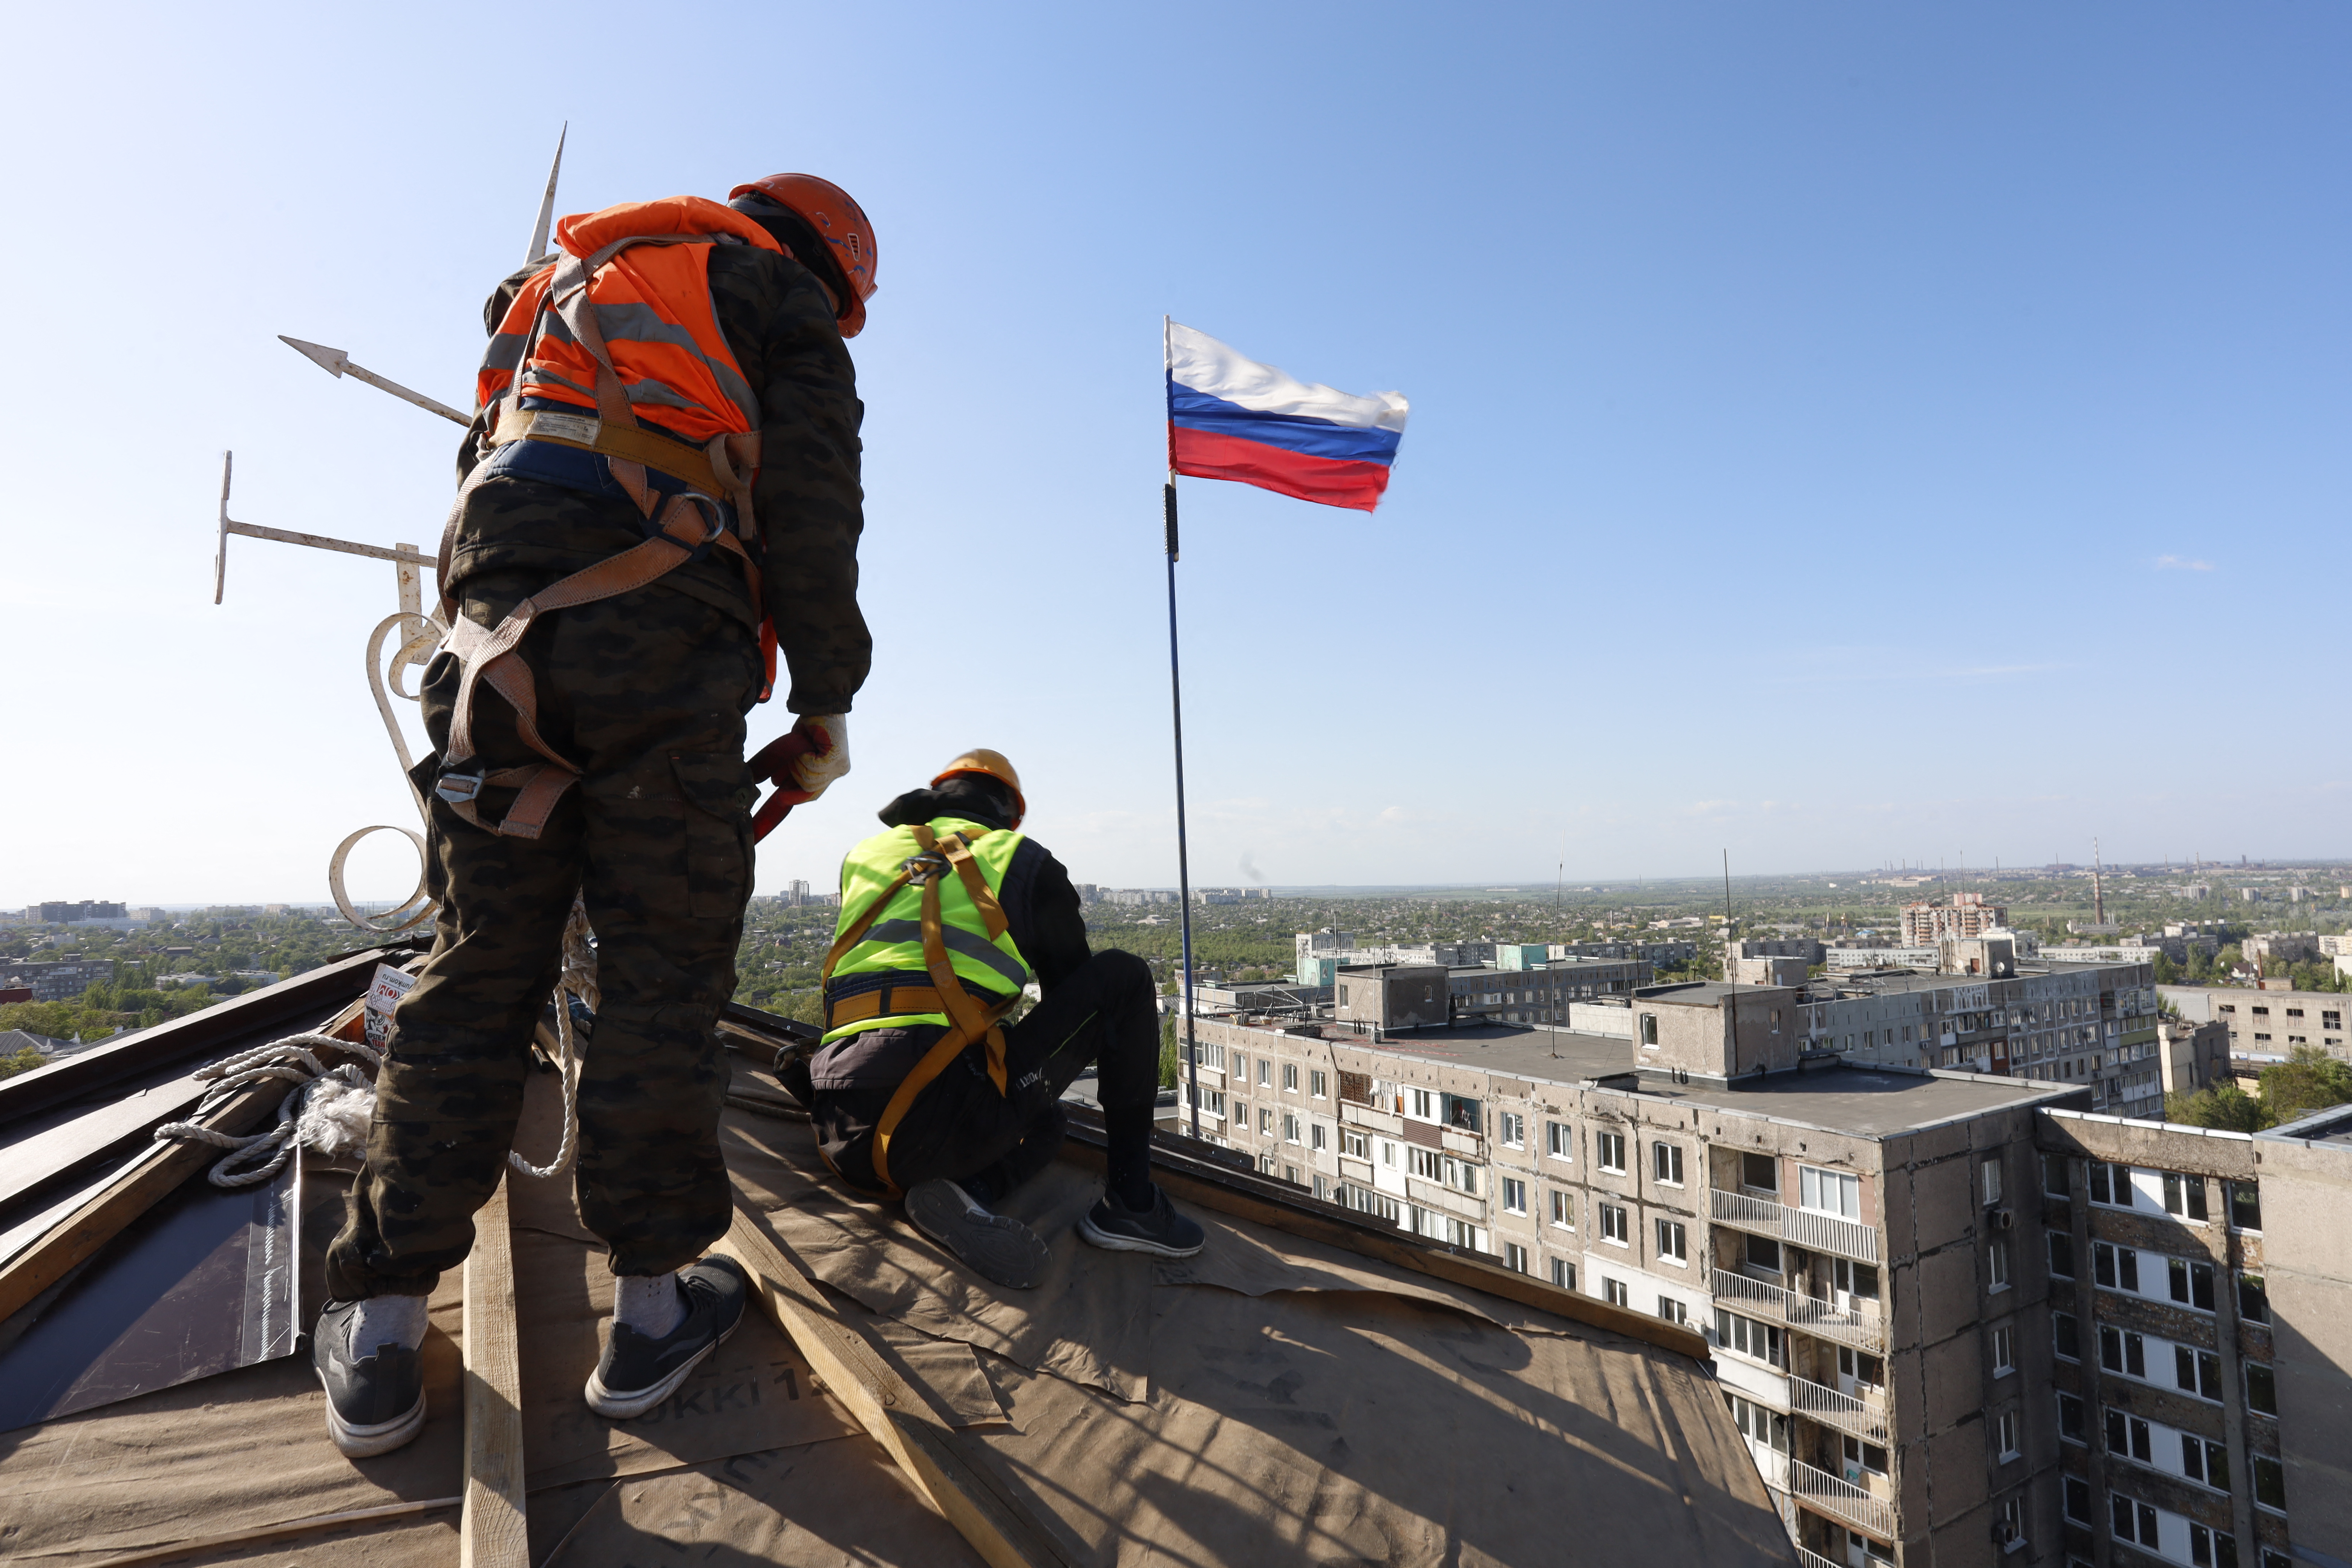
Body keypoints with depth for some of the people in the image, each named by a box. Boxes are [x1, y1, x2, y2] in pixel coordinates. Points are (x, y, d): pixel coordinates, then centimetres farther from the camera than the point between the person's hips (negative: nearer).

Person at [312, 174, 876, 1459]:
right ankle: (650, 1313, 8)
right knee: (661, 972, 0)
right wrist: (824, 702, 0)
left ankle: (378, 1341, 11)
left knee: (477, 970, 7)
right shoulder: (780, 297, 15)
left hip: (499, 630, 5)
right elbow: (810, 510, -1)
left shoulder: (564, 279, 33)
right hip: (663, 642, -5)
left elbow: (487, 472, 28)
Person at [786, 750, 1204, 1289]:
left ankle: (965, 1192, 0)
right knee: (1124, 977, 13)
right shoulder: (1024, 861, 11)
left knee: (1045, 1119, 33)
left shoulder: (863, 857, 23)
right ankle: (1131, 1202, 11)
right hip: (943, 1118, -6)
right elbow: (1074, 988, 21)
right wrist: (1039, 1064, 43)